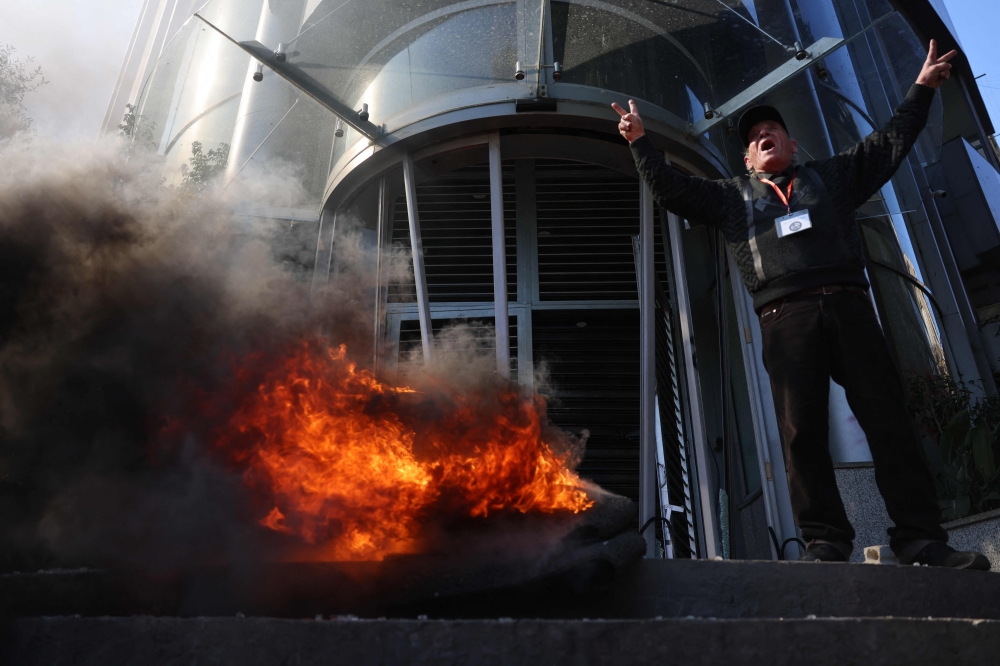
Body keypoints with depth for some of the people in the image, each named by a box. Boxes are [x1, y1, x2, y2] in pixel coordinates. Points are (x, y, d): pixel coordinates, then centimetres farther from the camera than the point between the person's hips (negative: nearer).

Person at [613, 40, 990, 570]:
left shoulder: (830, 175, 27)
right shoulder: (731, 196, 24)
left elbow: (890, 143, 29)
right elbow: (670, 189, 18)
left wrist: (921, 88, 26)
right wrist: (640, 142, 10)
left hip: (848, 306, 1)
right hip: (785, 317, -1)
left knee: (889, 419, -4)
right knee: (802, 431, -8)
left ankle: (920, 537, 0)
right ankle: (826, 540, -4)